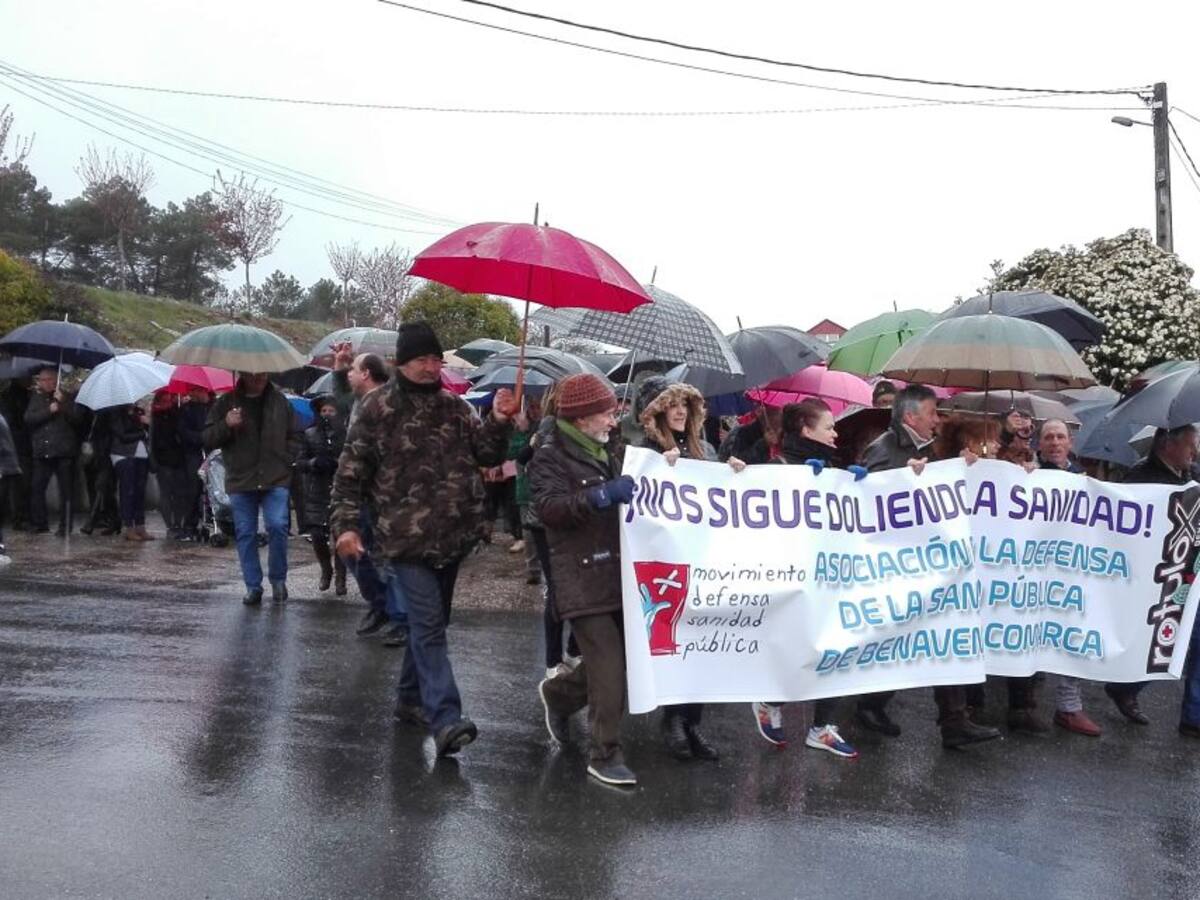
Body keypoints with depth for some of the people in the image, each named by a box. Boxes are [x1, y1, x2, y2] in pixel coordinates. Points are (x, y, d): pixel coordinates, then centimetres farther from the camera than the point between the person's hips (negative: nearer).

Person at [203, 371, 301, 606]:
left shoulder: (280, 401, 7)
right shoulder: (226, 403, 5)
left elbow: (294, 436, 14)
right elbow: (207, 440, 4)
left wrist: (286, 460, 0)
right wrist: (226, 425, -14)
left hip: (275, 480, -1)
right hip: (240, 481, 1)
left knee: (277, 526, -12)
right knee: (245, 534, 4)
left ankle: (278, 579, 7)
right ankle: (253, 586, 14)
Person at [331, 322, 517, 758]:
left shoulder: (453, 406, 9)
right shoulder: (377, 408, -5)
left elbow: (487, 454, 8)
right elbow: (351, 471, -3)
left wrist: (498, 421, -9)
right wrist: (347, 524, -11)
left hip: (451, 537, 6)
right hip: (407, 539, -5)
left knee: (429, 623, 16)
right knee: (429, 626, -11)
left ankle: (411, 698, 31)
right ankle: (445, 719, -13)